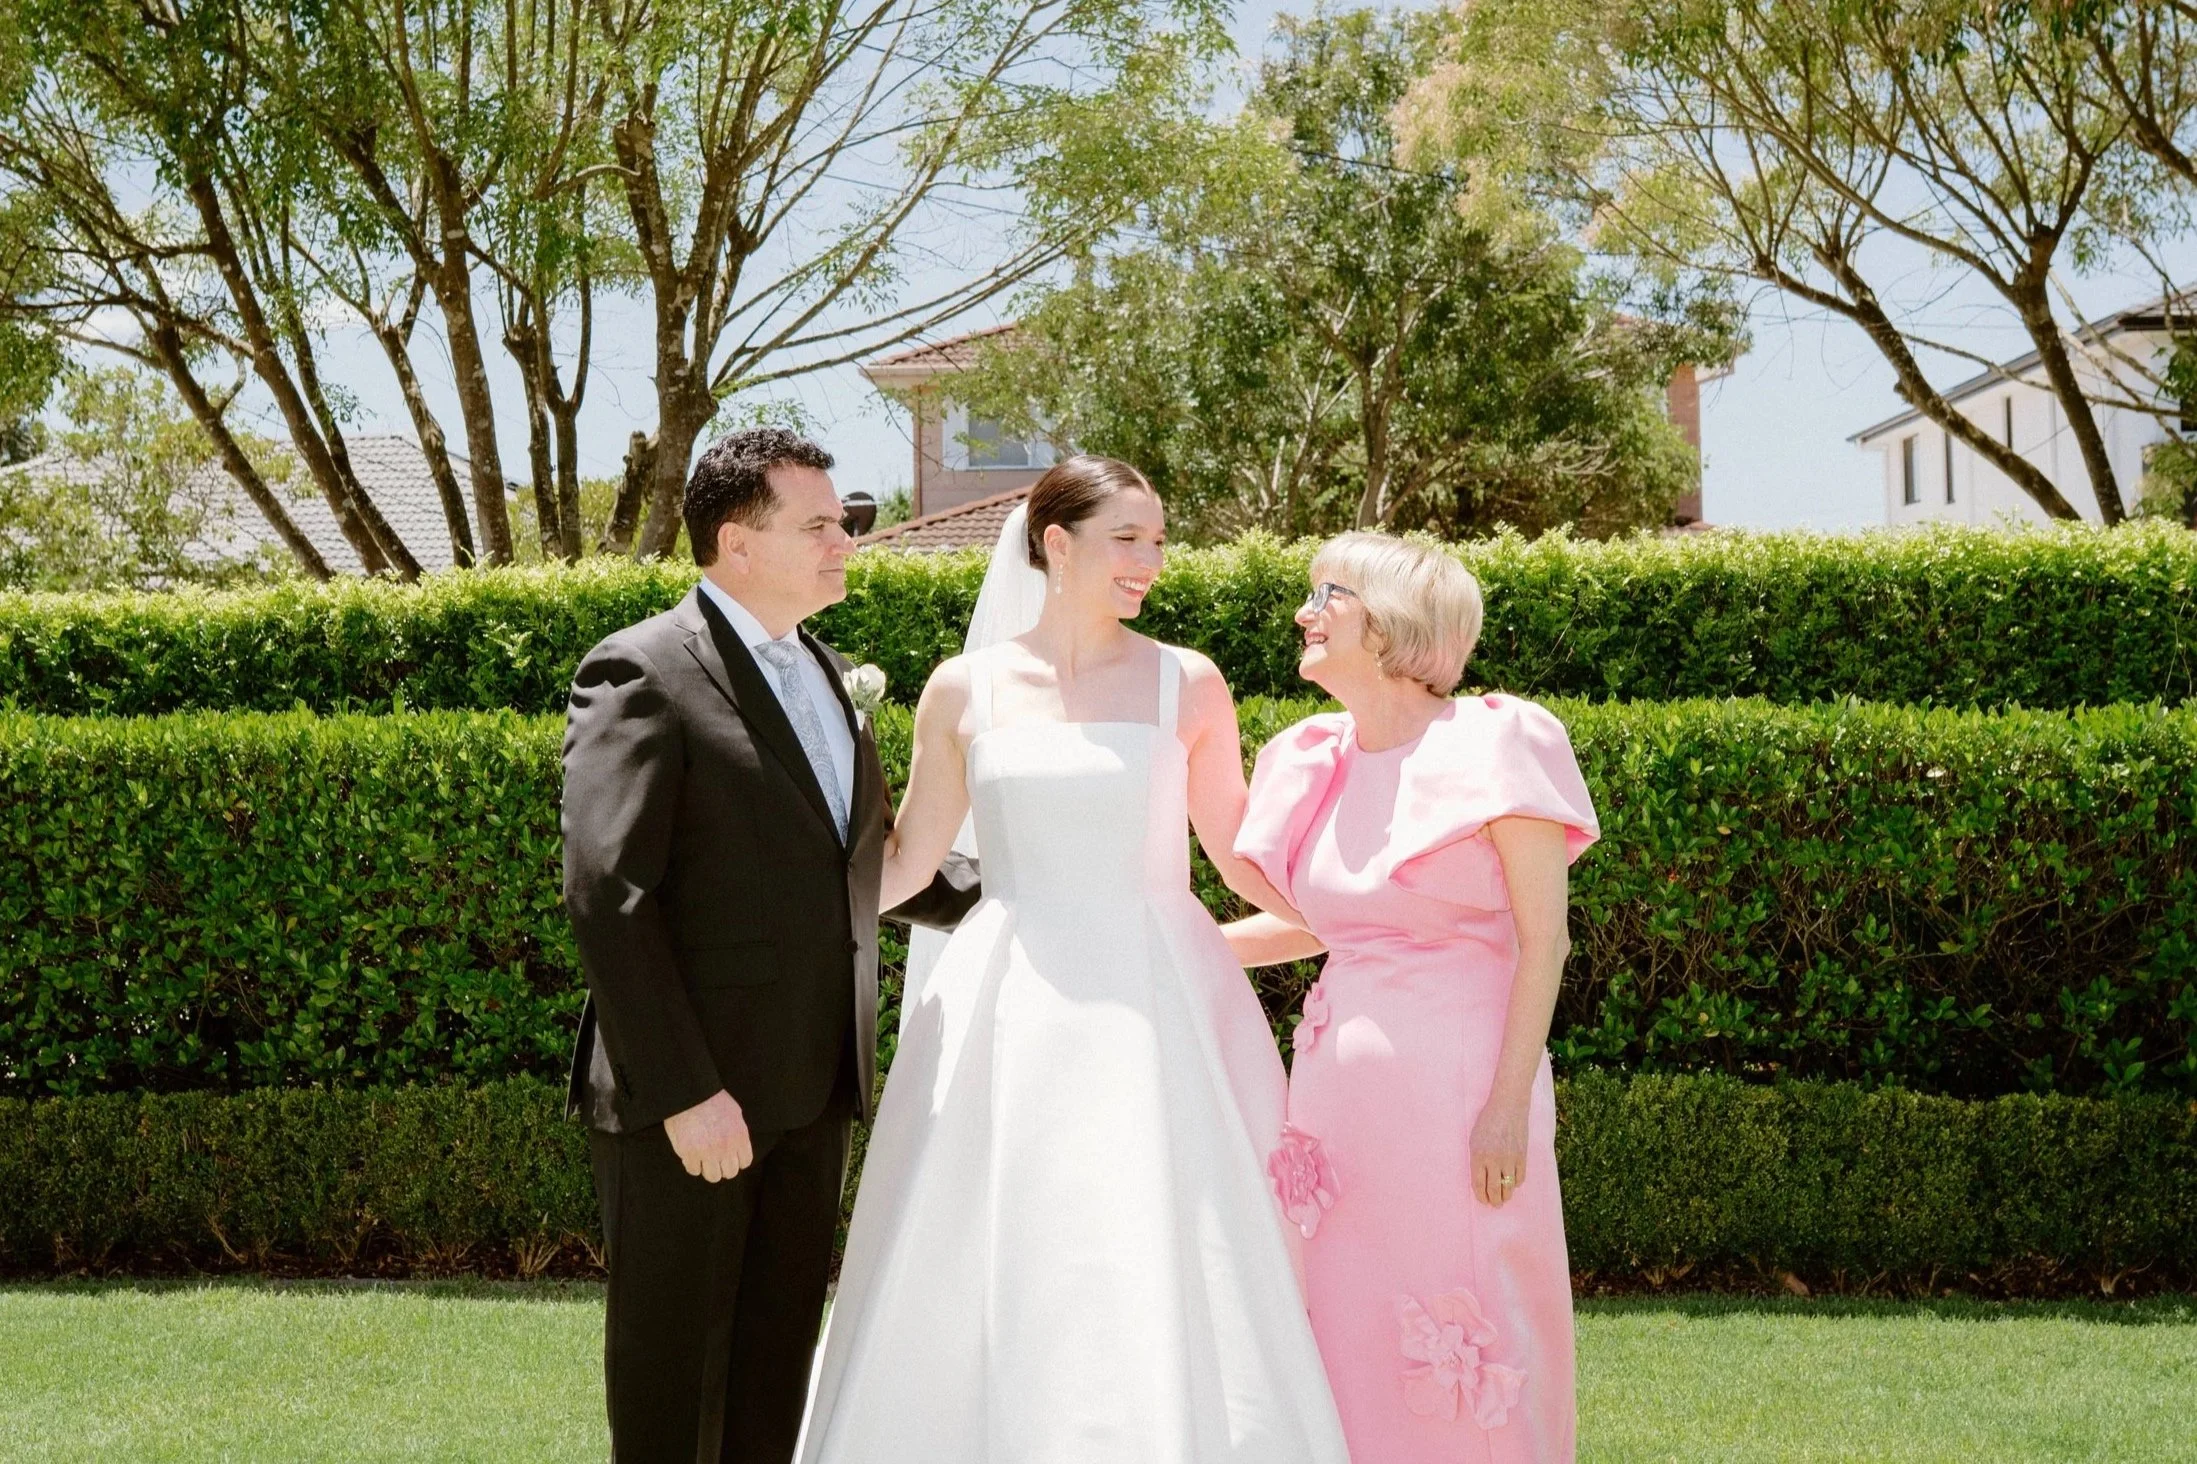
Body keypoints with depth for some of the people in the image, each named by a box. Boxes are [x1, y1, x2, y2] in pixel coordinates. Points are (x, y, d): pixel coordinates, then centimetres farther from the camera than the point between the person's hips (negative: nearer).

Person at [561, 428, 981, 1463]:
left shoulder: (826, 675, 15)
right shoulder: (641, 675, -11)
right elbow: (608, 895, -18)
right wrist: (685, 1091, -22)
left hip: (813, 1091, 7)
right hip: (683, 1096, -7)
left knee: (778, 1355, 13)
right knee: (671, 1359, 3)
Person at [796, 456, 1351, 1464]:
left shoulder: (1186, 685, 4)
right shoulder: (965, 689, 5)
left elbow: (1244, 861, 10)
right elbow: (904, 864, 11)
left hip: (1149, 1022, -1)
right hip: (1004, 1027, 1)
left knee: (1156, 1290, -5)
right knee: (981, 1292, 1)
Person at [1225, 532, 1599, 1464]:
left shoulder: (1495, 743, -7)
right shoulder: (1317, 764, 11)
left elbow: (1544, 939, -9)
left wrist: (1510, 1104, -15)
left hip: (1458, 1079, -6)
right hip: (1340, 1079, 6)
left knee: (1467, 1346, -2)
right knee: (1346, 1329, 8)